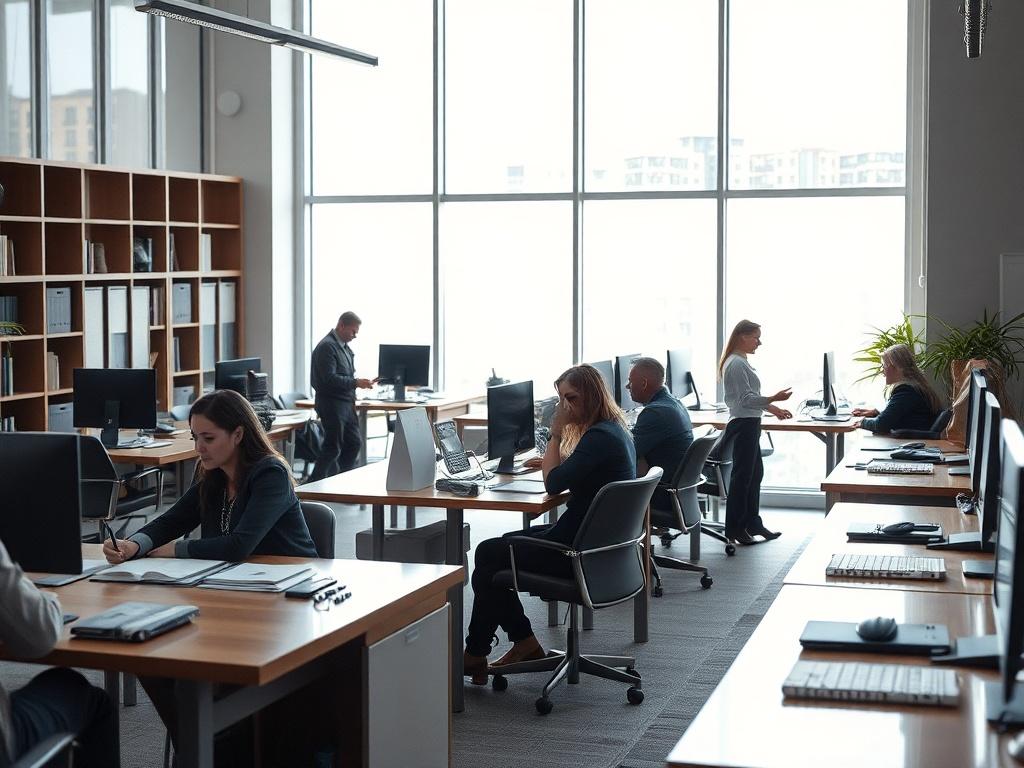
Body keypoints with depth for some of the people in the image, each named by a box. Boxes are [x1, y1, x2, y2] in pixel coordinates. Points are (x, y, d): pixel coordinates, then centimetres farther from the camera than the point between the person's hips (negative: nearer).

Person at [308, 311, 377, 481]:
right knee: (332, 448, -6)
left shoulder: (344, 346, 16)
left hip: (346, 403, 10)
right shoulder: (327, 346, -15)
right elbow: (329, 378, -23)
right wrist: (356, 383, -23)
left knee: (354, 442, 13)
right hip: (332, 404, -10)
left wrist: (361, 383, 9)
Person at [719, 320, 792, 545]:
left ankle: (752, 523, 25)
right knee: (742, 476, -5)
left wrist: (773, 409, 21)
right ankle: (734, 528, 1)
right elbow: (746, 399, -21)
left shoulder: (741, 362, 17)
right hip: (743, 424, -11)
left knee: (755, 474, 16)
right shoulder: (737, 364, -16)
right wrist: (773, 399, -28)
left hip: (748, 424, 11)